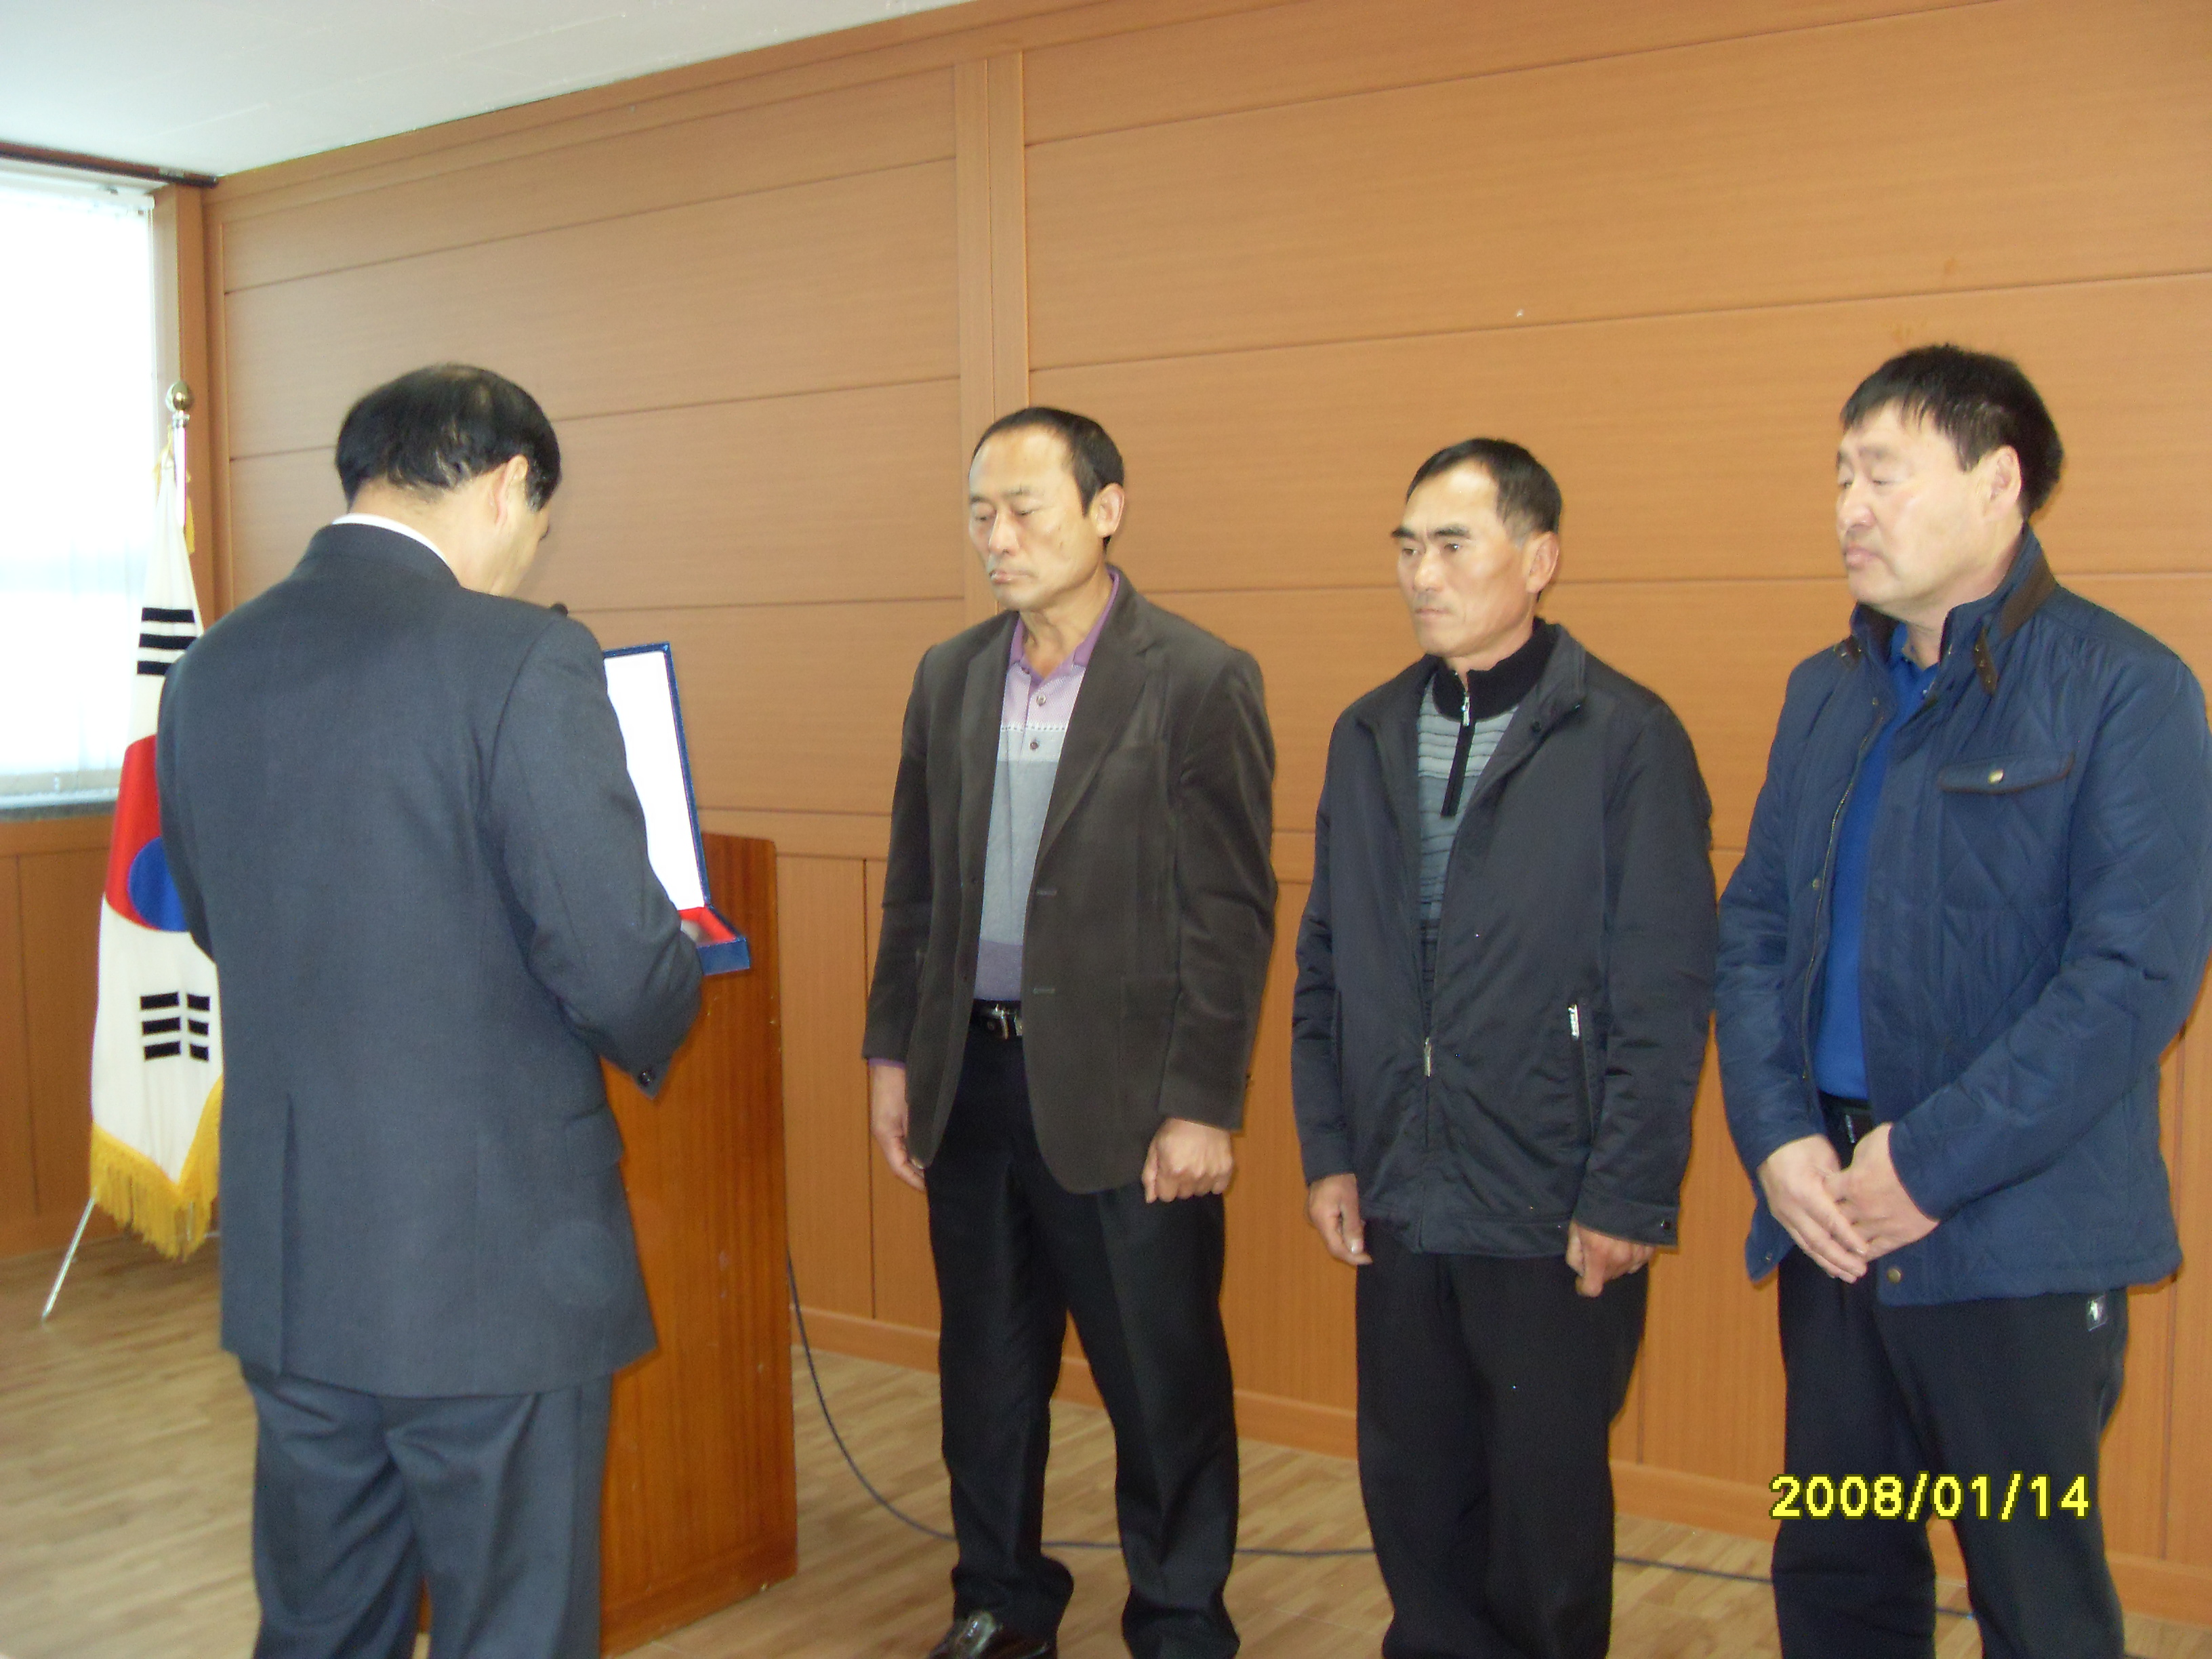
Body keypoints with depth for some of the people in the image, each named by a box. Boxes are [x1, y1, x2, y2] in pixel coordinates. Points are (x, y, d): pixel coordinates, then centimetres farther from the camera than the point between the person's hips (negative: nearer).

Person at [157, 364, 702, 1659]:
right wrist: (657, 1033, 3)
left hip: (285, 1261, 7)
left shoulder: (208, 670, 4)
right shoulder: (524, 658, -17)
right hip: (495, 1261, -6)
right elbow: (616, 958, -19)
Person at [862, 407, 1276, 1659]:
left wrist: (1201, 1107, -13)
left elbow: (1231, 915, -10)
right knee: (986, 1372, 18)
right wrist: (895, 1054, 10)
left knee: (1164, 1386, 7)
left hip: (1119, 1091, -5)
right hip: (973, 1081, 6)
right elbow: (916, 885, 13)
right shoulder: (950, 677, 8)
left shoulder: (1199, 683, -9)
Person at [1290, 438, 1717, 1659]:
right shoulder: (1367, 735, 8)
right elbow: (1326, 965, 11)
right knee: (1408, 1489, 15)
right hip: (1402, 1196, 5)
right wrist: (1329, 1151, 6)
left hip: (1556, 1210, -5)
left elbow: (1665, 996, -10)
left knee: (1547, 1502, 10)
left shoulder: (1626, 738, -9)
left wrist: (1624, 1199, -12)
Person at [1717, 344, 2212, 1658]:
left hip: (2017, 1241, -5)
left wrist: (1932, 1163, -16)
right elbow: (1756, 928, 11)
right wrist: (1776, 1138, -4)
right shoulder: (1825, 693, 12)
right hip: (1830, 1217, 6)